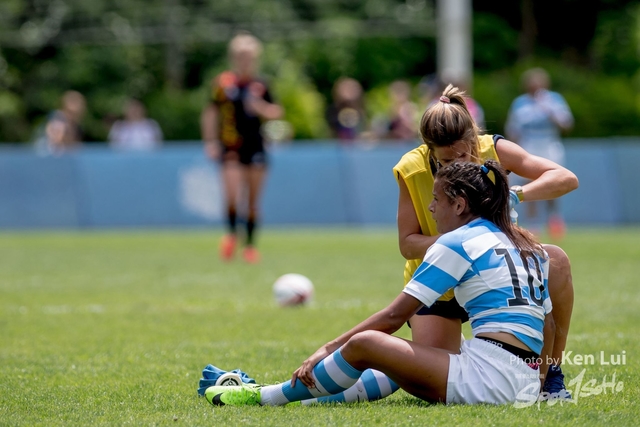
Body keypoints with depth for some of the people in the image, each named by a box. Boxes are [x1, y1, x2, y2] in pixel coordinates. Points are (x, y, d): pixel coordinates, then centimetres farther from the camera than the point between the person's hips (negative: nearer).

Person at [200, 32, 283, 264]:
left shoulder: (260, 86, 4)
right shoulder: (223, 83, -1)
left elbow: (276, 112, 7)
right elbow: (210, 113, 5)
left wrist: (259, 105, -12)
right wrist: (210, 141, 0)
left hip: (255, 146, 2)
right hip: (230, 147, -2)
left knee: (253, 200, 4)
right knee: (232, 194, -20)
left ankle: (250, 245, 15)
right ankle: (231, 233, 2)